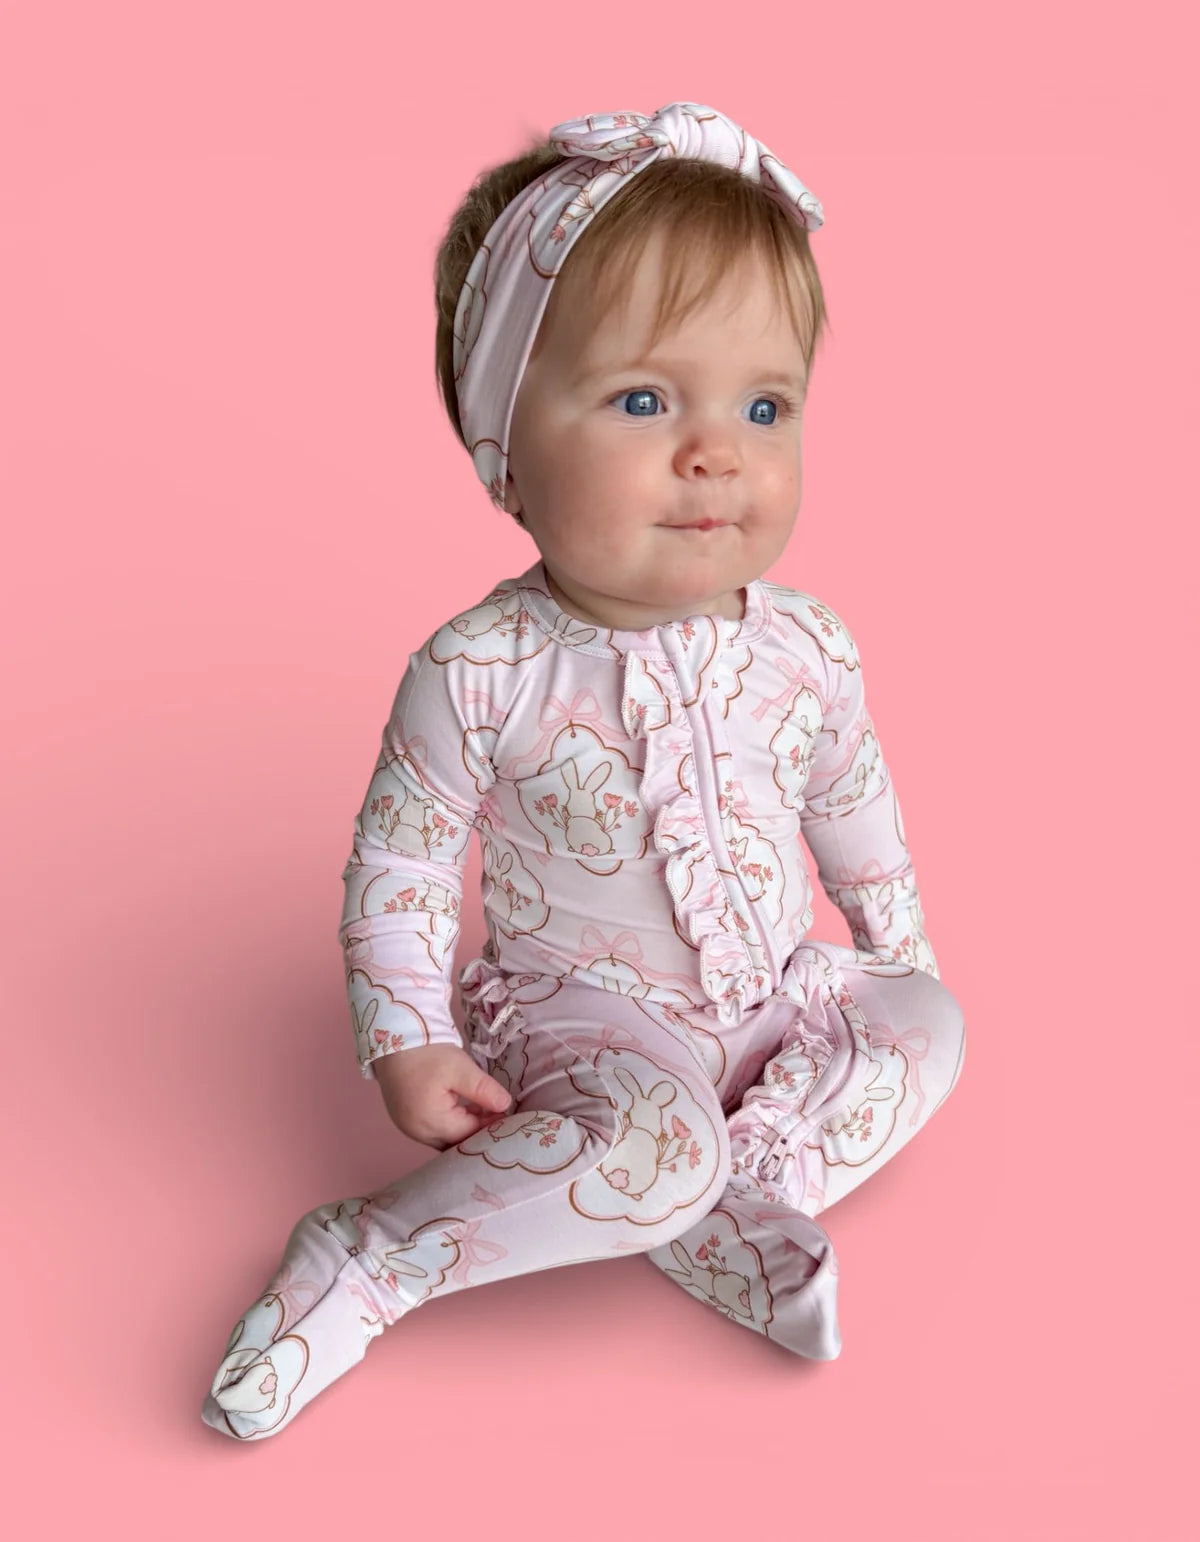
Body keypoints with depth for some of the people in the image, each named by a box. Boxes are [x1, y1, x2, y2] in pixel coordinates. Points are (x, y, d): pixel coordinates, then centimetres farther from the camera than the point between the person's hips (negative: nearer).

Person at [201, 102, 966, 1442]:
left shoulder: (807, 653, -9)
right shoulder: (479, 675, -22)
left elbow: (856, 811, 9)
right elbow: (397, 859, -11)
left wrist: (900, 953, 16)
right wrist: (407, 1041, -13)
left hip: (780, 988, 6)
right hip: (580, 1013, -5)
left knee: (928, 1023, -10)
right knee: (653, 1144, -30)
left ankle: (722, 1211, -17)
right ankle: (368, 1262, -16)